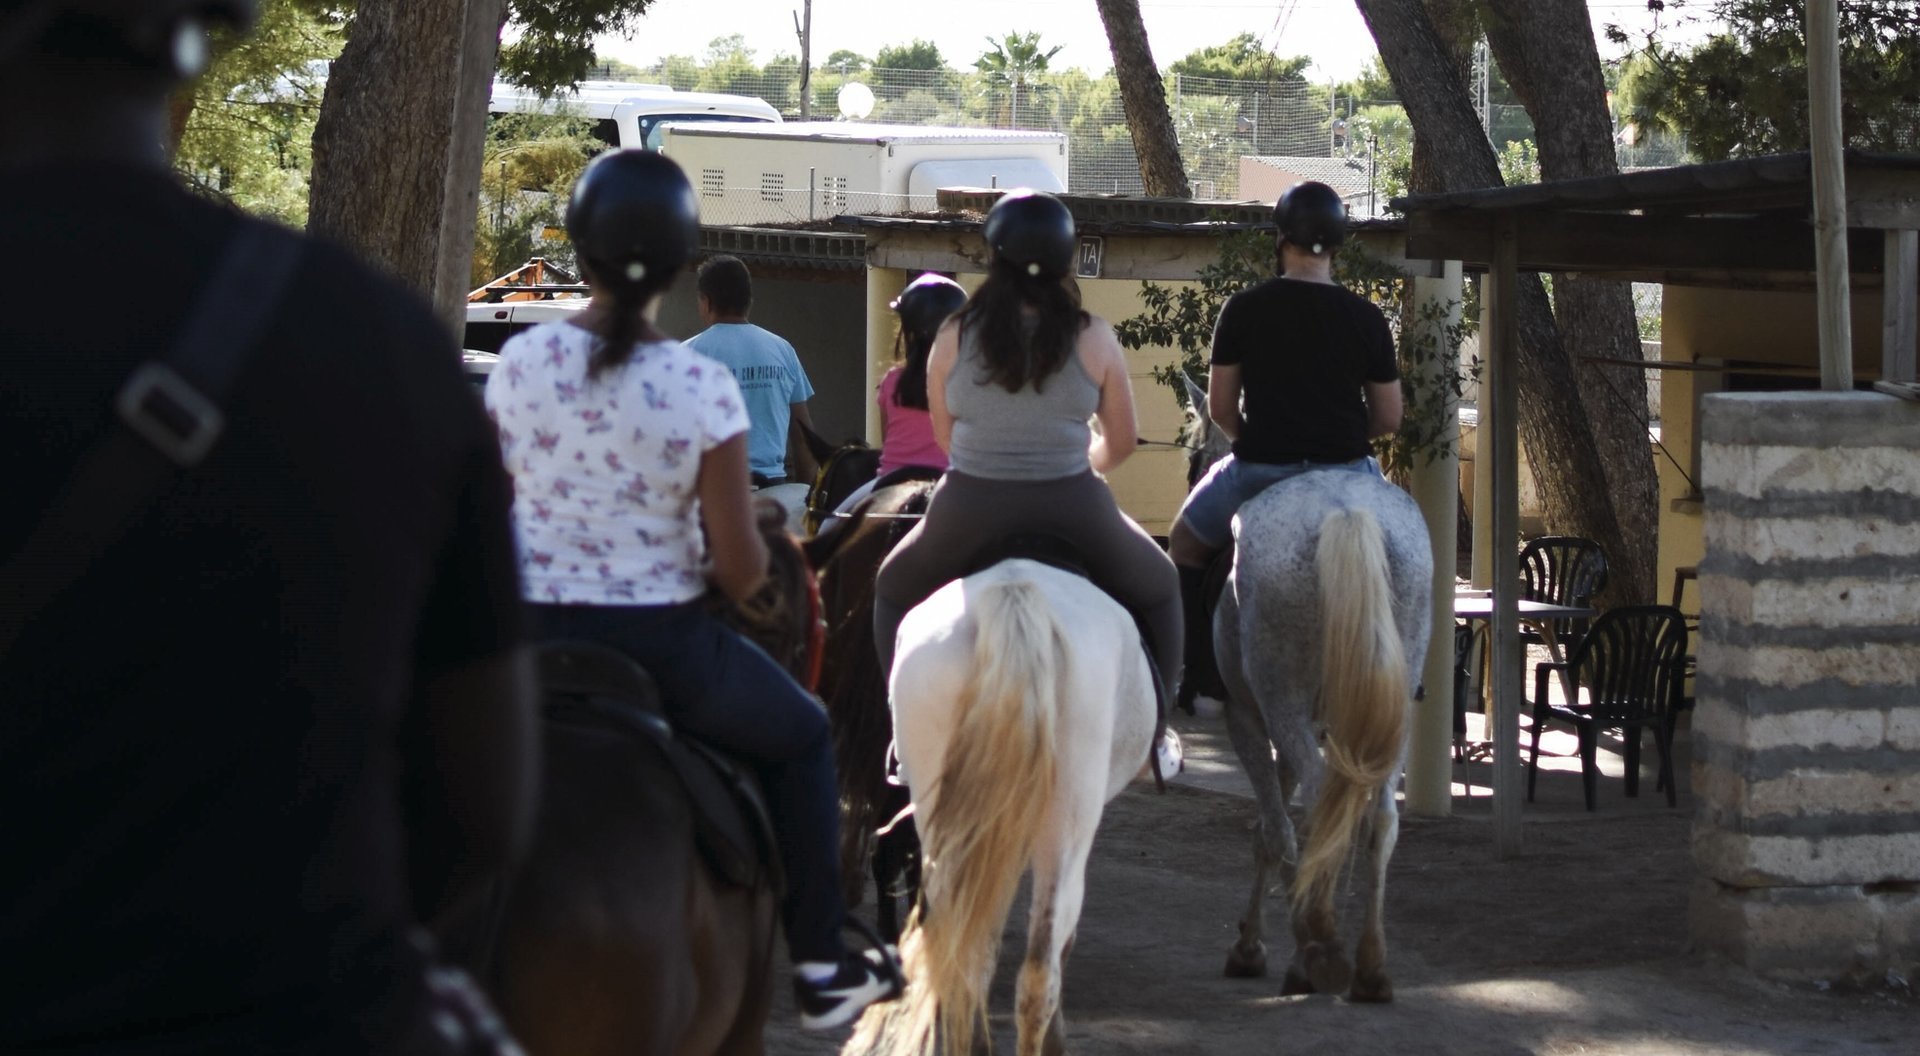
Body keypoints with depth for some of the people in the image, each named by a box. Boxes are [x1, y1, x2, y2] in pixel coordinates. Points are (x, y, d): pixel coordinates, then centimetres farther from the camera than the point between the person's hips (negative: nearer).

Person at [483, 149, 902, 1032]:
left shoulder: (519, 362, -6)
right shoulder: (703, 388, -14)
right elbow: (740, 562, -12)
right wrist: (735, 580, 12)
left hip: (532, 633, 3)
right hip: (662, 644, -2)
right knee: (800, 737, 24)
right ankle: (820, 967, 26)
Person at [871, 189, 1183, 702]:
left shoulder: (953, 337, -2)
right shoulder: (1094, 339, -4)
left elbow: (944, 436, 9)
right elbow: (1122, 443, 5)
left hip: (969, 510, 0)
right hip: (1071, 512, 0)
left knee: (894, 590, 30)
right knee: (1158, 592, 28)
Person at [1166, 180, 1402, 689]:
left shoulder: (1244, 309, -6)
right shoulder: (1364, 317, -2)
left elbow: (1220, 408, -2)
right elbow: (1388, 418, 1)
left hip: (1260, 470, -2)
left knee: (1186, 542, 24)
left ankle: (1199, 669, 17)